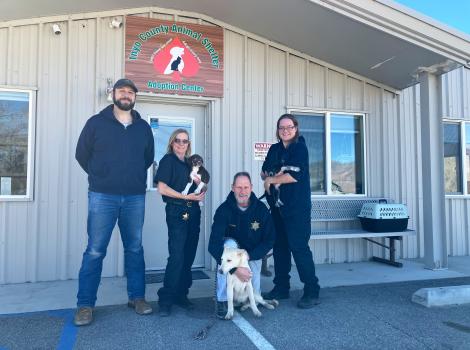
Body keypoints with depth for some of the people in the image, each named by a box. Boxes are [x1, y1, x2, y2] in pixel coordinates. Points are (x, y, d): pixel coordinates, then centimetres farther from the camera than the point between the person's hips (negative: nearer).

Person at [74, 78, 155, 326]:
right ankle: (85, 304, 10)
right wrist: (101, 177, 11)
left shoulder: (143, 127, 11)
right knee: (95, 251, 0)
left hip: (135, 198, 3)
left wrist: (133, 177, 13)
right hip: (102, 196, -2)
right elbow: (82, 154, 8)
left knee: (134, 249, 9)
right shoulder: (96, 122, 3)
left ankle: (137, 297, 21)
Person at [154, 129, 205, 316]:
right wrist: (186, 196, -13)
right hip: (177, 212, -6)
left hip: (193, 212, 7)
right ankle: (165, 300, -1)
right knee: (177, 256, -10)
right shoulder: (168, 160, -1)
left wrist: (199, 184, -1)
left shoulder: (190, 163, 17)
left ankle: (181, 295, 19)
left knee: (189, 256, 8)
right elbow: (162, 188, -11)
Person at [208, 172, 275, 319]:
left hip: (253, 254, 2)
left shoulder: (261, 209, -15)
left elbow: (270, 240, -10)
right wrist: (235, 268, -39)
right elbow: (214, 245, -30)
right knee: (229, 244, -36)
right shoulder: (224, 210, -22)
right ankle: (222, 300, -25)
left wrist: (248, 256, -24)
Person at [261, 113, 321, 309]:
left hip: (297, 206, -7)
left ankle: (312, 292, 2)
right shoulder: (274, 149, 14)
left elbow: (296, 175, -18)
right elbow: (264, 172, 14)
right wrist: (270, 176, -9)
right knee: (279, 247, 11)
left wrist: (271, 179, -7)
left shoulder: (300, 148, -6)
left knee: (299, 247, -8)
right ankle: (281, 288, 23)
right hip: (277, 206, 7)